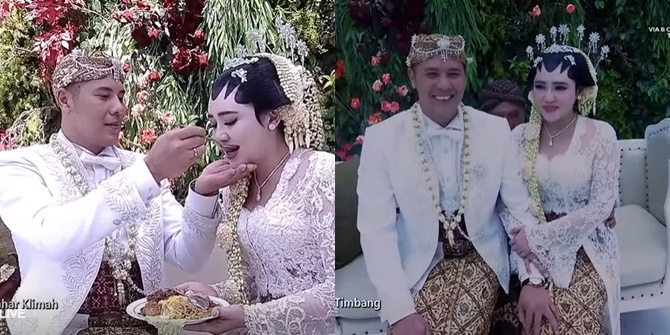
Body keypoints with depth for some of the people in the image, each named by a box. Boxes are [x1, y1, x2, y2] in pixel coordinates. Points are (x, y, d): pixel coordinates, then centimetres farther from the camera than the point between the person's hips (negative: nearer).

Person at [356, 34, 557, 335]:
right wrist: (400, 311, -20)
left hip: (480, 258, 1)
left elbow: (521, 207, -1)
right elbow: (376, 229, -12)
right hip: (418, 266, -1)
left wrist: (534, 279, -14)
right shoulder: (381, 138, -9)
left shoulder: (496, 129, -4)